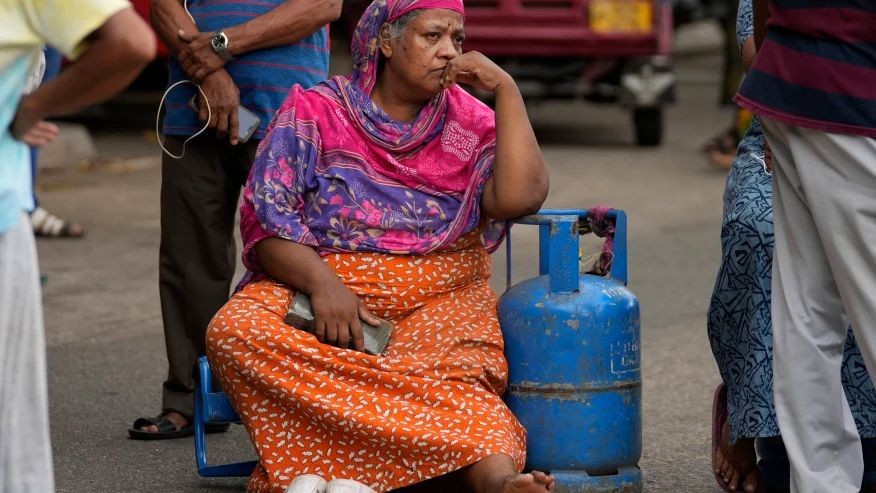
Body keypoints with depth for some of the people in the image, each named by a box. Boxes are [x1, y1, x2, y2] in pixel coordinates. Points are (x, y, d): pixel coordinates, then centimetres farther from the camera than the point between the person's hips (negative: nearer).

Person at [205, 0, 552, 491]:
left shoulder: (470, 120, 11)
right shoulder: (314, 111, 7)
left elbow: (519, 196, -8)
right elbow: (266, 220, -2)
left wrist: (506, 90, -4)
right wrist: (322, 284, -20)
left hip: (437, 301, 0)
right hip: (313, 282, 0)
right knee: (235, 332, -32)